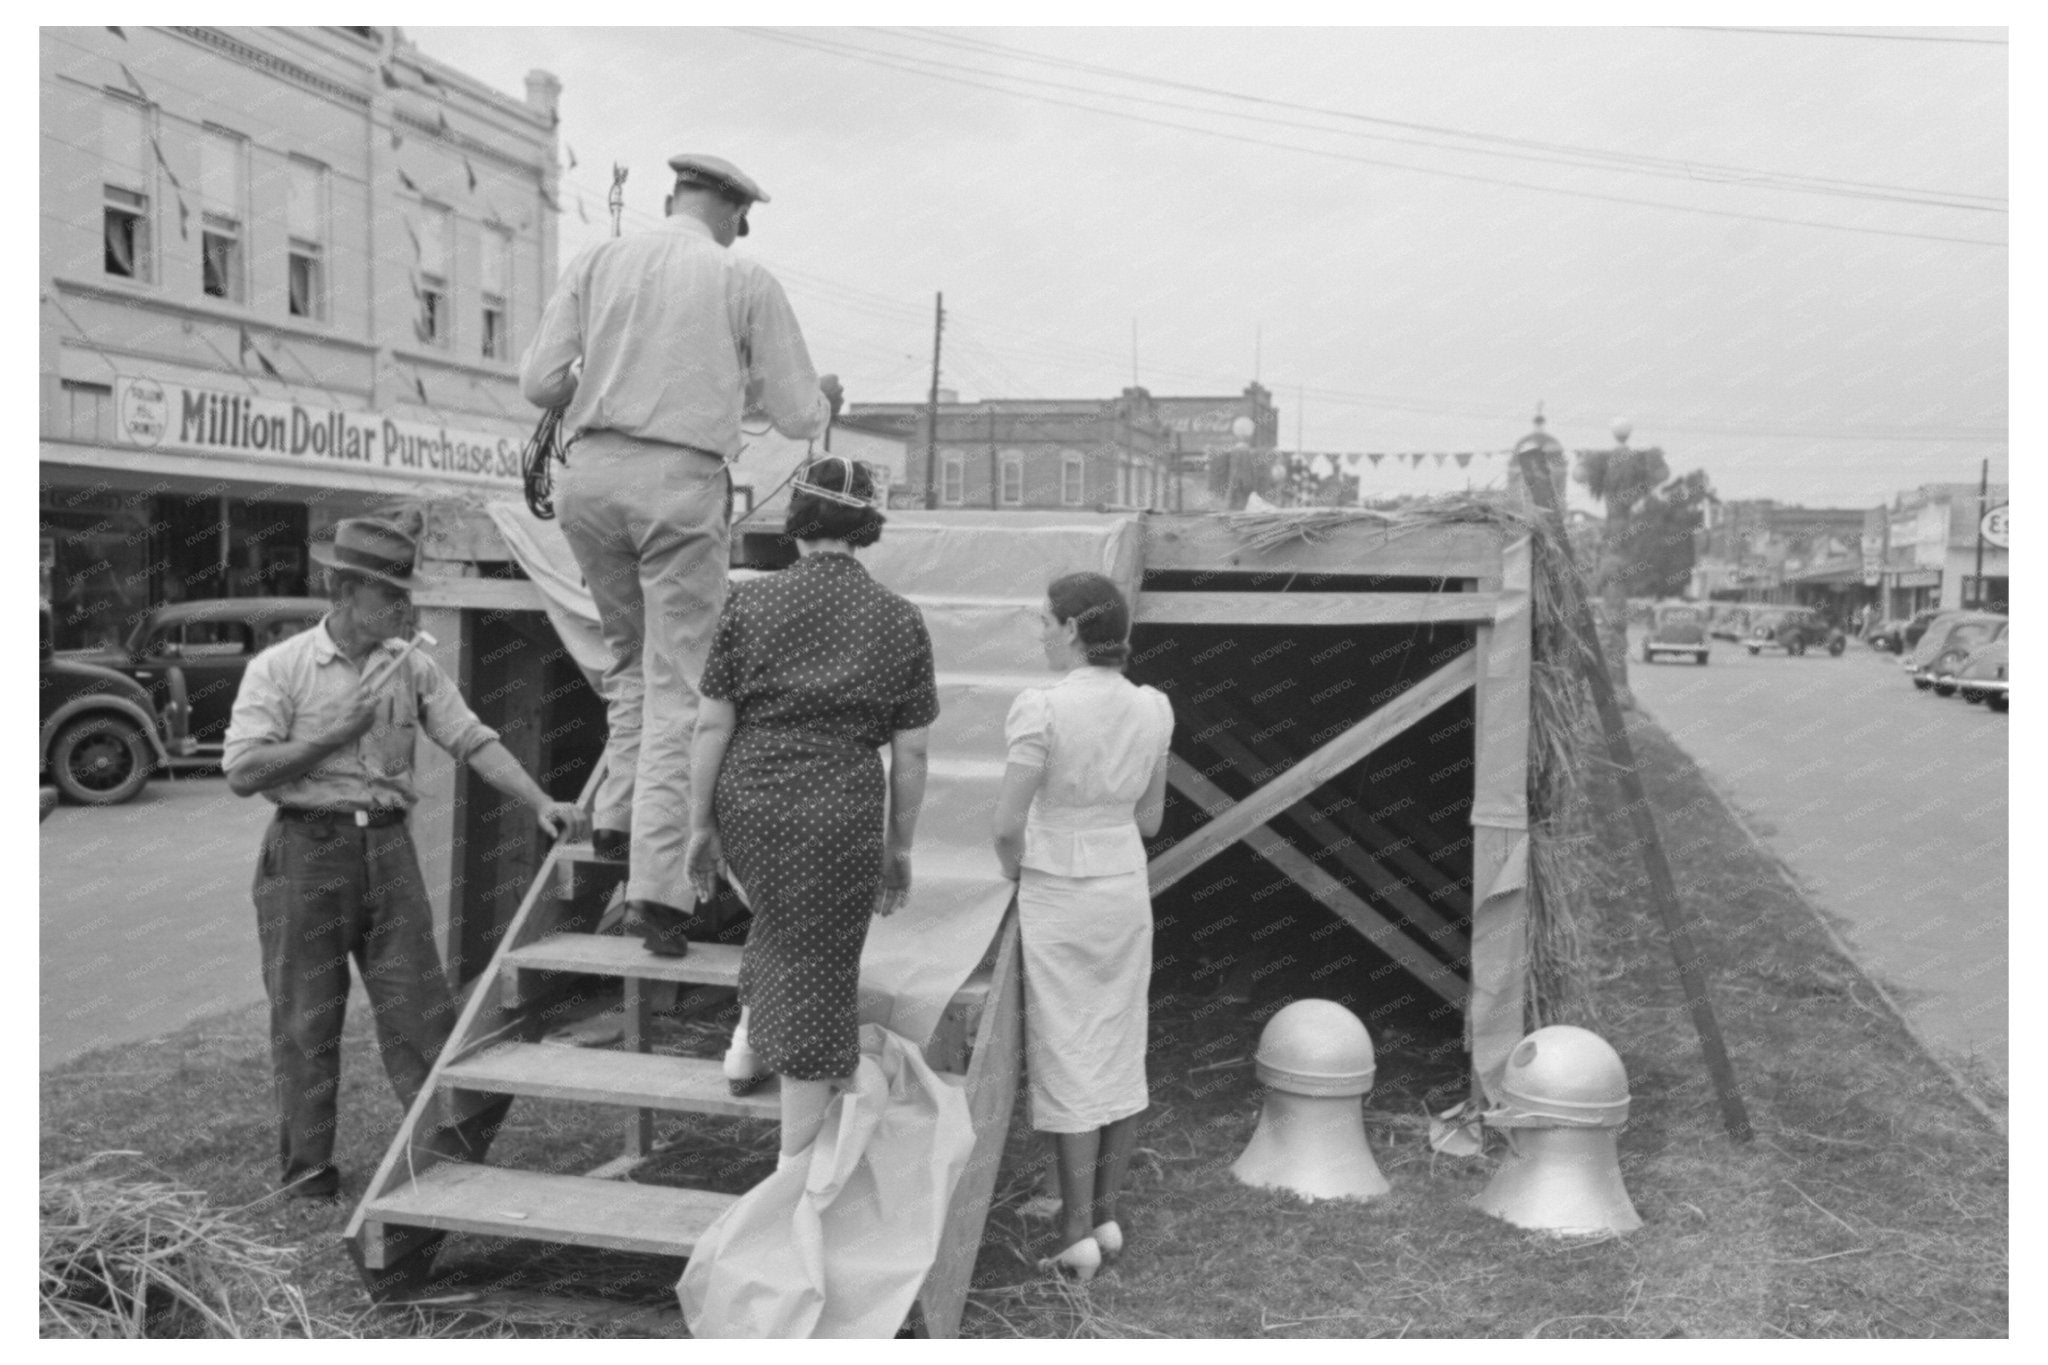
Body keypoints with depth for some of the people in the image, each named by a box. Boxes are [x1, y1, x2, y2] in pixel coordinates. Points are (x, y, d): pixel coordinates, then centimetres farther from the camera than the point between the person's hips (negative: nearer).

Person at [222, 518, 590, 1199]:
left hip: (388, 846, 3)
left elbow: (474, 741, 1)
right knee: (306, 1016, 6)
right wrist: (338, 730, -14)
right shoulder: (279, 668, -4)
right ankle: (307, 1164, 19)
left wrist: (540, 802, -11)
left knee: (416, 1002, 3)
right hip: (308, 846, -3)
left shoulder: (411, 668, 7)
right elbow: (243, 771, -11)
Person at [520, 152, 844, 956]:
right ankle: (659, 881, -6)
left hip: (590, 473, 3)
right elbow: (797, 415, 7)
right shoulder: (747, 282, 6)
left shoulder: (597, 262, 11)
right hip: (682, 481, -3)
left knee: (631, 654, 24)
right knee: (679, 683, 0)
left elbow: (538, 383, 6)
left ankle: (619, 819, 16)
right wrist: (825, 402, 30)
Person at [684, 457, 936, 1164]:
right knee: (815, 984, 7)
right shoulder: (900, 620, -2)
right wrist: (900, 846, 9)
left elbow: (712, 724, -3)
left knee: (782, 912, 35)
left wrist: (699, 825, 6)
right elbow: (911, 753, 0)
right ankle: (793, 1170, 15)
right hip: (840, 816, -2)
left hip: (747, 804, 2)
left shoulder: (751, 603, -2)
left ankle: (747, 1035, 38)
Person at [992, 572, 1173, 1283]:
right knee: (1118, 1052, 14)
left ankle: (1078, 1237, 11)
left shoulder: (1043, 707, -19)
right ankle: (1106, 1217, 25)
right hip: (1126, 887, 5)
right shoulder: (1152, 709, -2)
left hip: (1057, 897, -5)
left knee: (1067, 1062, 4)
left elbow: (1007, 824, -17)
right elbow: (1148, 818, 7)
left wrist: (1017, 875, 1)